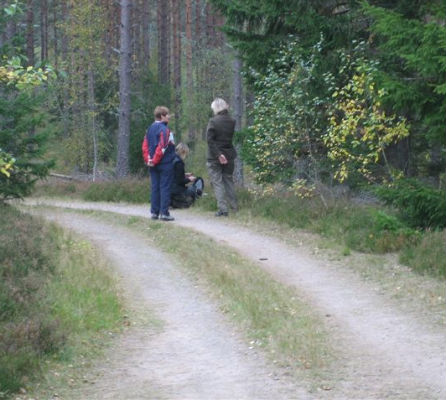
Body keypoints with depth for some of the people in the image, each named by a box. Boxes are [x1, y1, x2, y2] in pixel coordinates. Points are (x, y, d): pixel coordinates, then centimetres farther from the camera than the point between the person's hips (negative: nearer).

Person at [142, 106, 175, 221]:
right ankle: (164, 213, -5)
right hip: (165, 164, -7)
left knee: (155, 188, 10)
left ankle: (154, 212, 11)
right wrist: (155, 160, -11)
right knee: (165, 188, -4)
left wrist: (148, 159, 5)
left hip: (153, 165, 7)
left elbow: (145, 146, 7)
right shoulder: (164, 129, -14)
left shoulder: (150, 129, 10)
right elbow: (162, 147, -20)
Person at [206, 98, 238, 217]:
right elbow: (233, 138, 5)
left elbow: (210, 139, -18)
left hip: (214, 158, -5)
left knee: (217, 182, 1)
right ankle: (234, 206, 19)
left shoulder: (213, 121, -13)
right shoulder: (232, 122, 1)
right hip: (229, 156, 5)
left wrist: (218, 154, -17)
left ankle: (223, 209, -5)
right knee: (228, 180, 18)